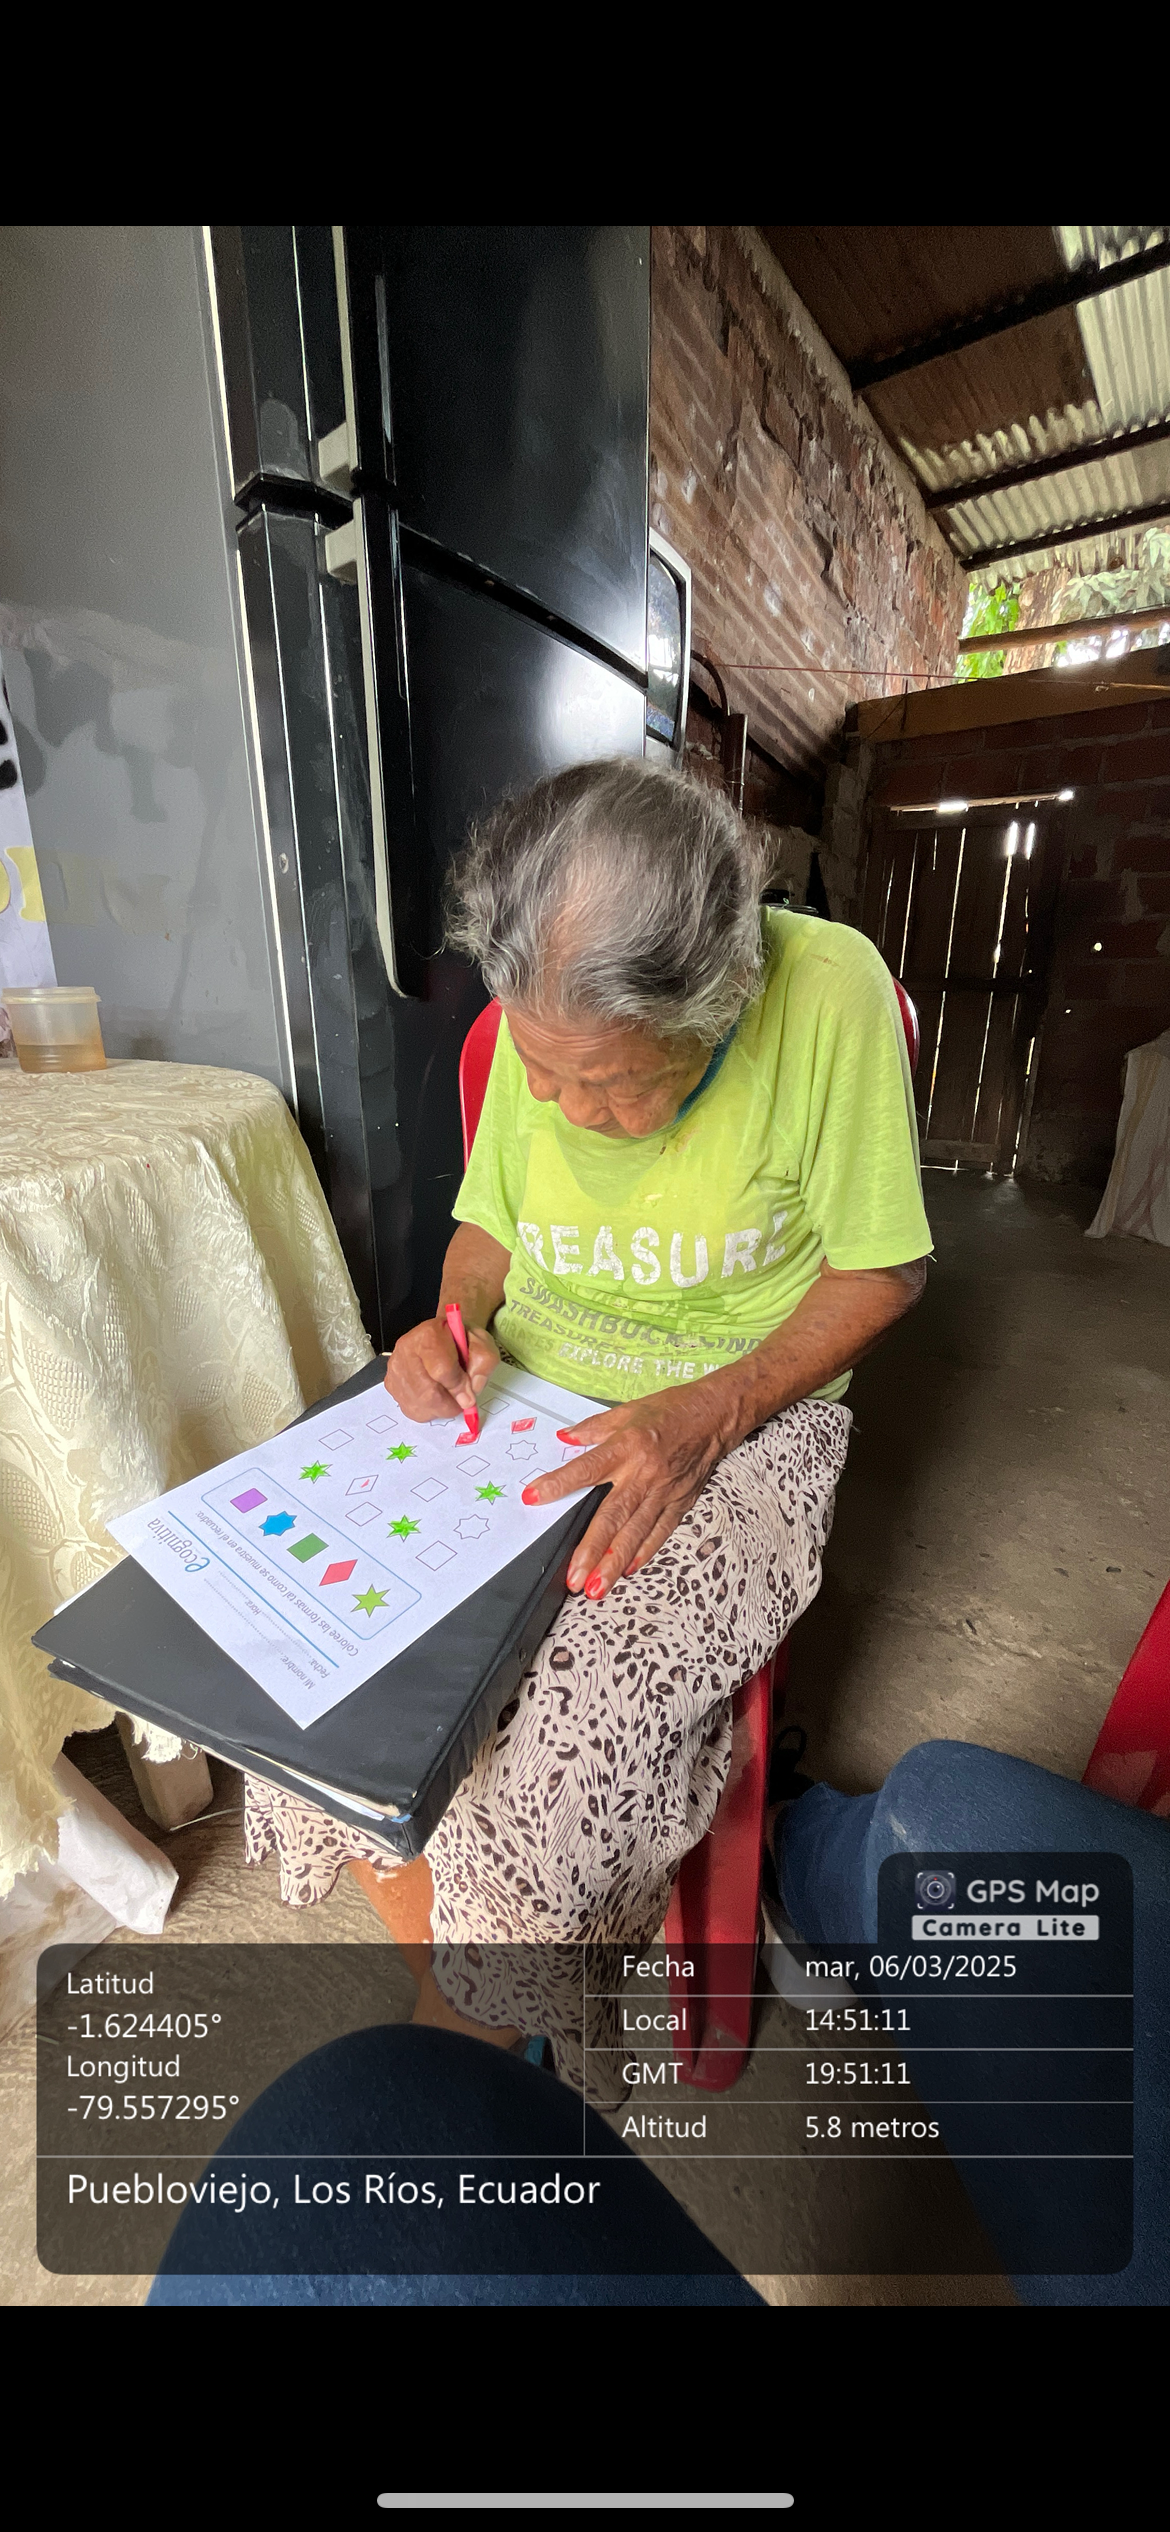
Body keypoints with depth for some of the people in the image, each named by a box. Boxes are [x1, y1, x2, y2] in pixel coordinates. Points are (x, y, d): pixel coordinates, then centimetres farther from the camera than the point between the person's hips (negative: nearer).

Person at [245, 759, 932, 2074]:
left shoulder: (828, 988, -17)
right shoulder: (540, 1019, -4)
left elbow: (880, 1270, -9)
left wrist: (707, 1414, -22)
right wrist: (455, 1318, -12)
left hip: (742, 1417, -3)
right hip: (524, 1396, 4)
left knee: (589, 1724, -24)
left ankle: (471, 2022, 12)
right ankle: (446, 1999, 15)